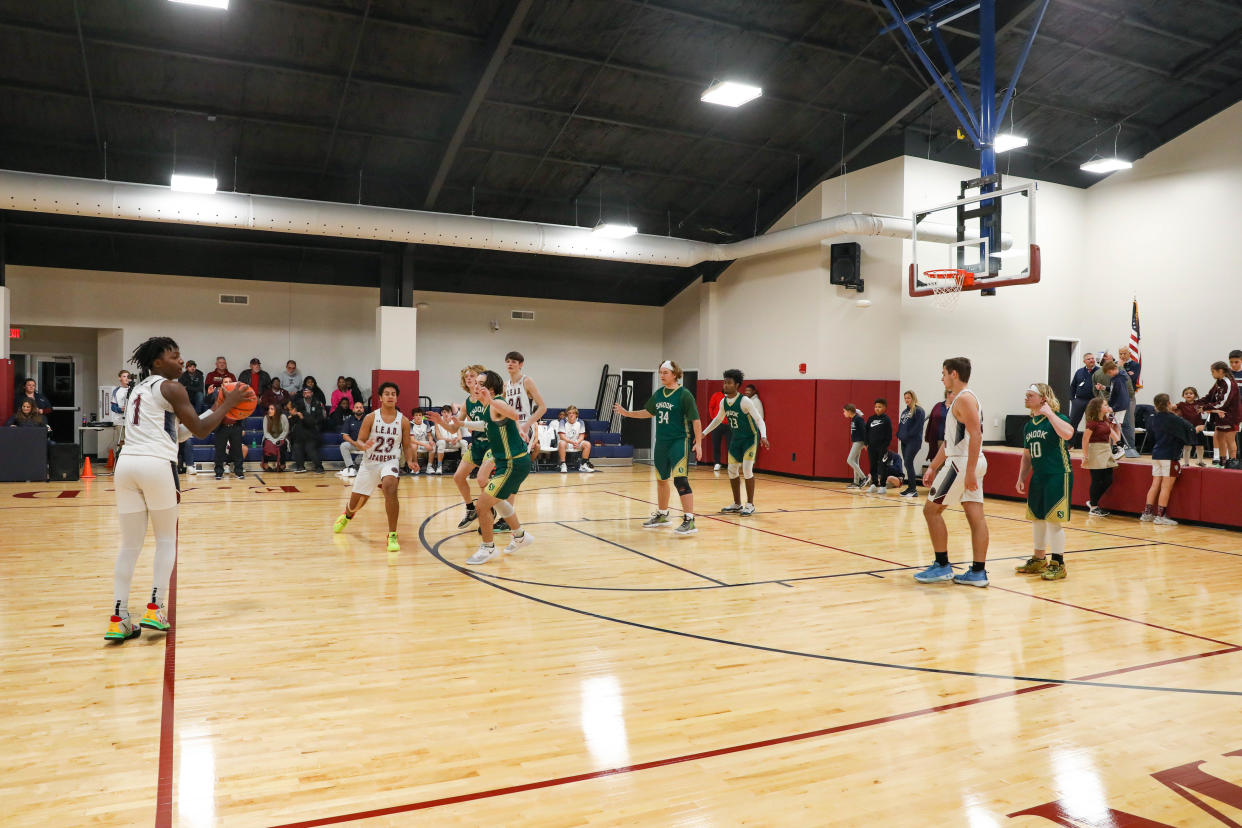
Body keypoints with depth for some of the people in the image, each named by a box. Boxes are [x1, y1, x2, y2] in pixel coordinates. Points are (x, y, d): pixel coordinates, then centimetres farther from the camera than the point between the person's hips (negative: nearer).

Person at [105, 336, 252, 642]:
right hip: (156, 464, -7)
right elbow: (200, 430, -2)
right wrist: (228, 403, 6)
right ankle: (155, 608, 6)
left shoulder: (138, 389, 25)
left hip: (127, 463, 7)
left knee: (130, 544, 9)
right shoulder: (171, 388, 0)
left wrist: (215, 411, 27)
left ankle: (118, 620, 7)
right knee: (166, 538, 11)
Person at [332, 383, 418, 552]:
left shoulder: (403, 421, -2)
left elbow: (407, 445, 5)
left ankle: (392, 535, -24)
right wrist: (364, 446, -27)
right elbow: (359, 440, -3)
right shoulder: (370, 418, -4)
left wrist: (411, 461, -13)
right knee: (356, 500, 15)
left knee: (390, 488, -33)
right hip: (369, 463, 1)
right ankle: (347, 515, 56)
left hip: (390, 462, -1)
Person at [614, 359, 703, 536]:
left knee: (680, 479, -17)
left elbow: (696, 420, -11)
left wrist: (698, 443, -16)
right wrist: (626, 413, 20)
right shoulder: (659, 394, 9)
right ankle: (662, 516, 35)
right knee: (661, 480, 17)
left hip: (679, 442, -7)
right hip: (661, 442, 7)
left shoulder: (684, 395, -10)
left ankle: (689, 521, -15)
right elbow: (649, 412, 24)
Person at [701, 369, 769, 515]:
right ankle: (737, 504, 18)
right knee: (732, 470, 6)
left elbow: (759, 419, -23)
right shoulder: (724, 402, -2)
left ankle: (750, 505, -1)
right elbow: (718, 419, 17)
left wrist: (763, 436, -38)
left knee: (747, 470, -13)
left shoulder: (744, 401, -22)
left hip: (750, 438, -7)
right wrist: (704, 433, 17)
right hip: (735, 439, 7)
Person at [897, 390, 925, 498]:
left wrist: (908, 435, -15)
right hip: (904, 441, 8)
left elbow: (918, 426, -14)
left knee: (908, 463, -13)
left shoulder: (918, 410, -7)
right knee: (907, 464, 9)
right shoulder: (904, 411, 18)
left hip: (914, 441, -8)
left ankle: (913, 489, -8)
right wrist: (899, 435, 7)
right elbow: (900, 424, 22)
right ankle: (911, 488, 15)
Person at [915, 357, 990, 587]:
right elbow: (949, 441, 23)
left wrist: (970, 471, -26)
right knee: (975, 516, 6)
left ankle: (942, 566, 3)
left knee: (931, 509, -2)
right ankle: (978, 572, 8)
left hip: (963, 463, -10)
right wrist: (933, 468, 23)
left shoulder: (964, 398, -13)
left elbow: (976, 434, -22)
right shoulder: (959, 400, 19)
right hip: (970, 465, 10)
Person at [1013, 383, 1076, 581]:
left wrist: (1049, 413, -26)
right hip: (1038, 477, 8)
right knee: (1036, 518, 14)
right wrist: (1021, 478, 14)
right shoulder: (1028, 425, 11)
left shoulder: (1056, 418, -10)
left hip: (1058, 476, -8)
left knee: (1053, 519, -6)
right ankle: (1039, 559, 28)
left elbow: (1067, 434, -34)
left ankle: (1058, 564, 3)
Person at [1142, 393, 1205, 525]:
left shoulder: (1154, 418, 6)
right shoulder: (1172, 419, -13)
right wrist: (1198, 429, 11)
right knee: (1166, 487, -2)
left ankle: (1147, 513, 11)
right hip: (1169, 457, -7)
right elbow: (1189, 431, -11)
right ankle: (1160, 516, -2)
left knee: (1155, 485, 11)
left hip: (1156, 455, 7)